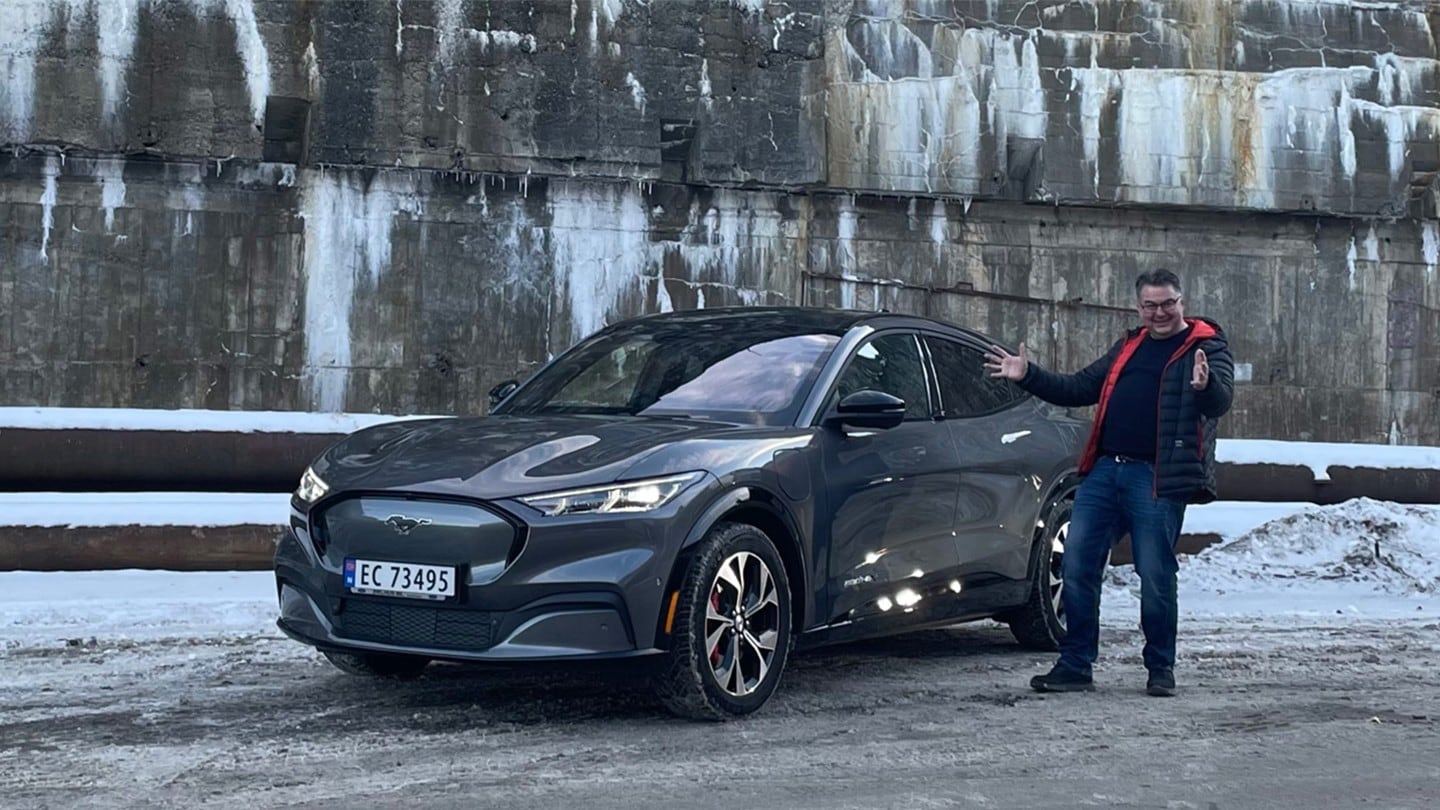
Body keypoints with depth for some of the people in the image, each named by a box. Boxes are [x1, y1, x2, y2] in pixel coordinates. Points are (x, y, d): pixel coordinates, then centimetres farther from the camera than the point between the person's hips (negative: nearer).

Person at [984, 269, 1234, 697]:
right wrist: (1028, 376, 16)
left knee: (1155, 576, 0)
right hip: (1104, 470, 6)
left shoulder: (1207, 348, 1)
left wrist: (1207, 385, -39)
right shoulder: (1128, 346, 21)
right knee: (1076, 567, 3)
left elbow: (1220, 402, -16)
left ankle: (1161, 669, 15)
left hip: (1156, 479, -6)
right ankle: (1075, 666, 11)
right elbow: (1079, 388, 26)